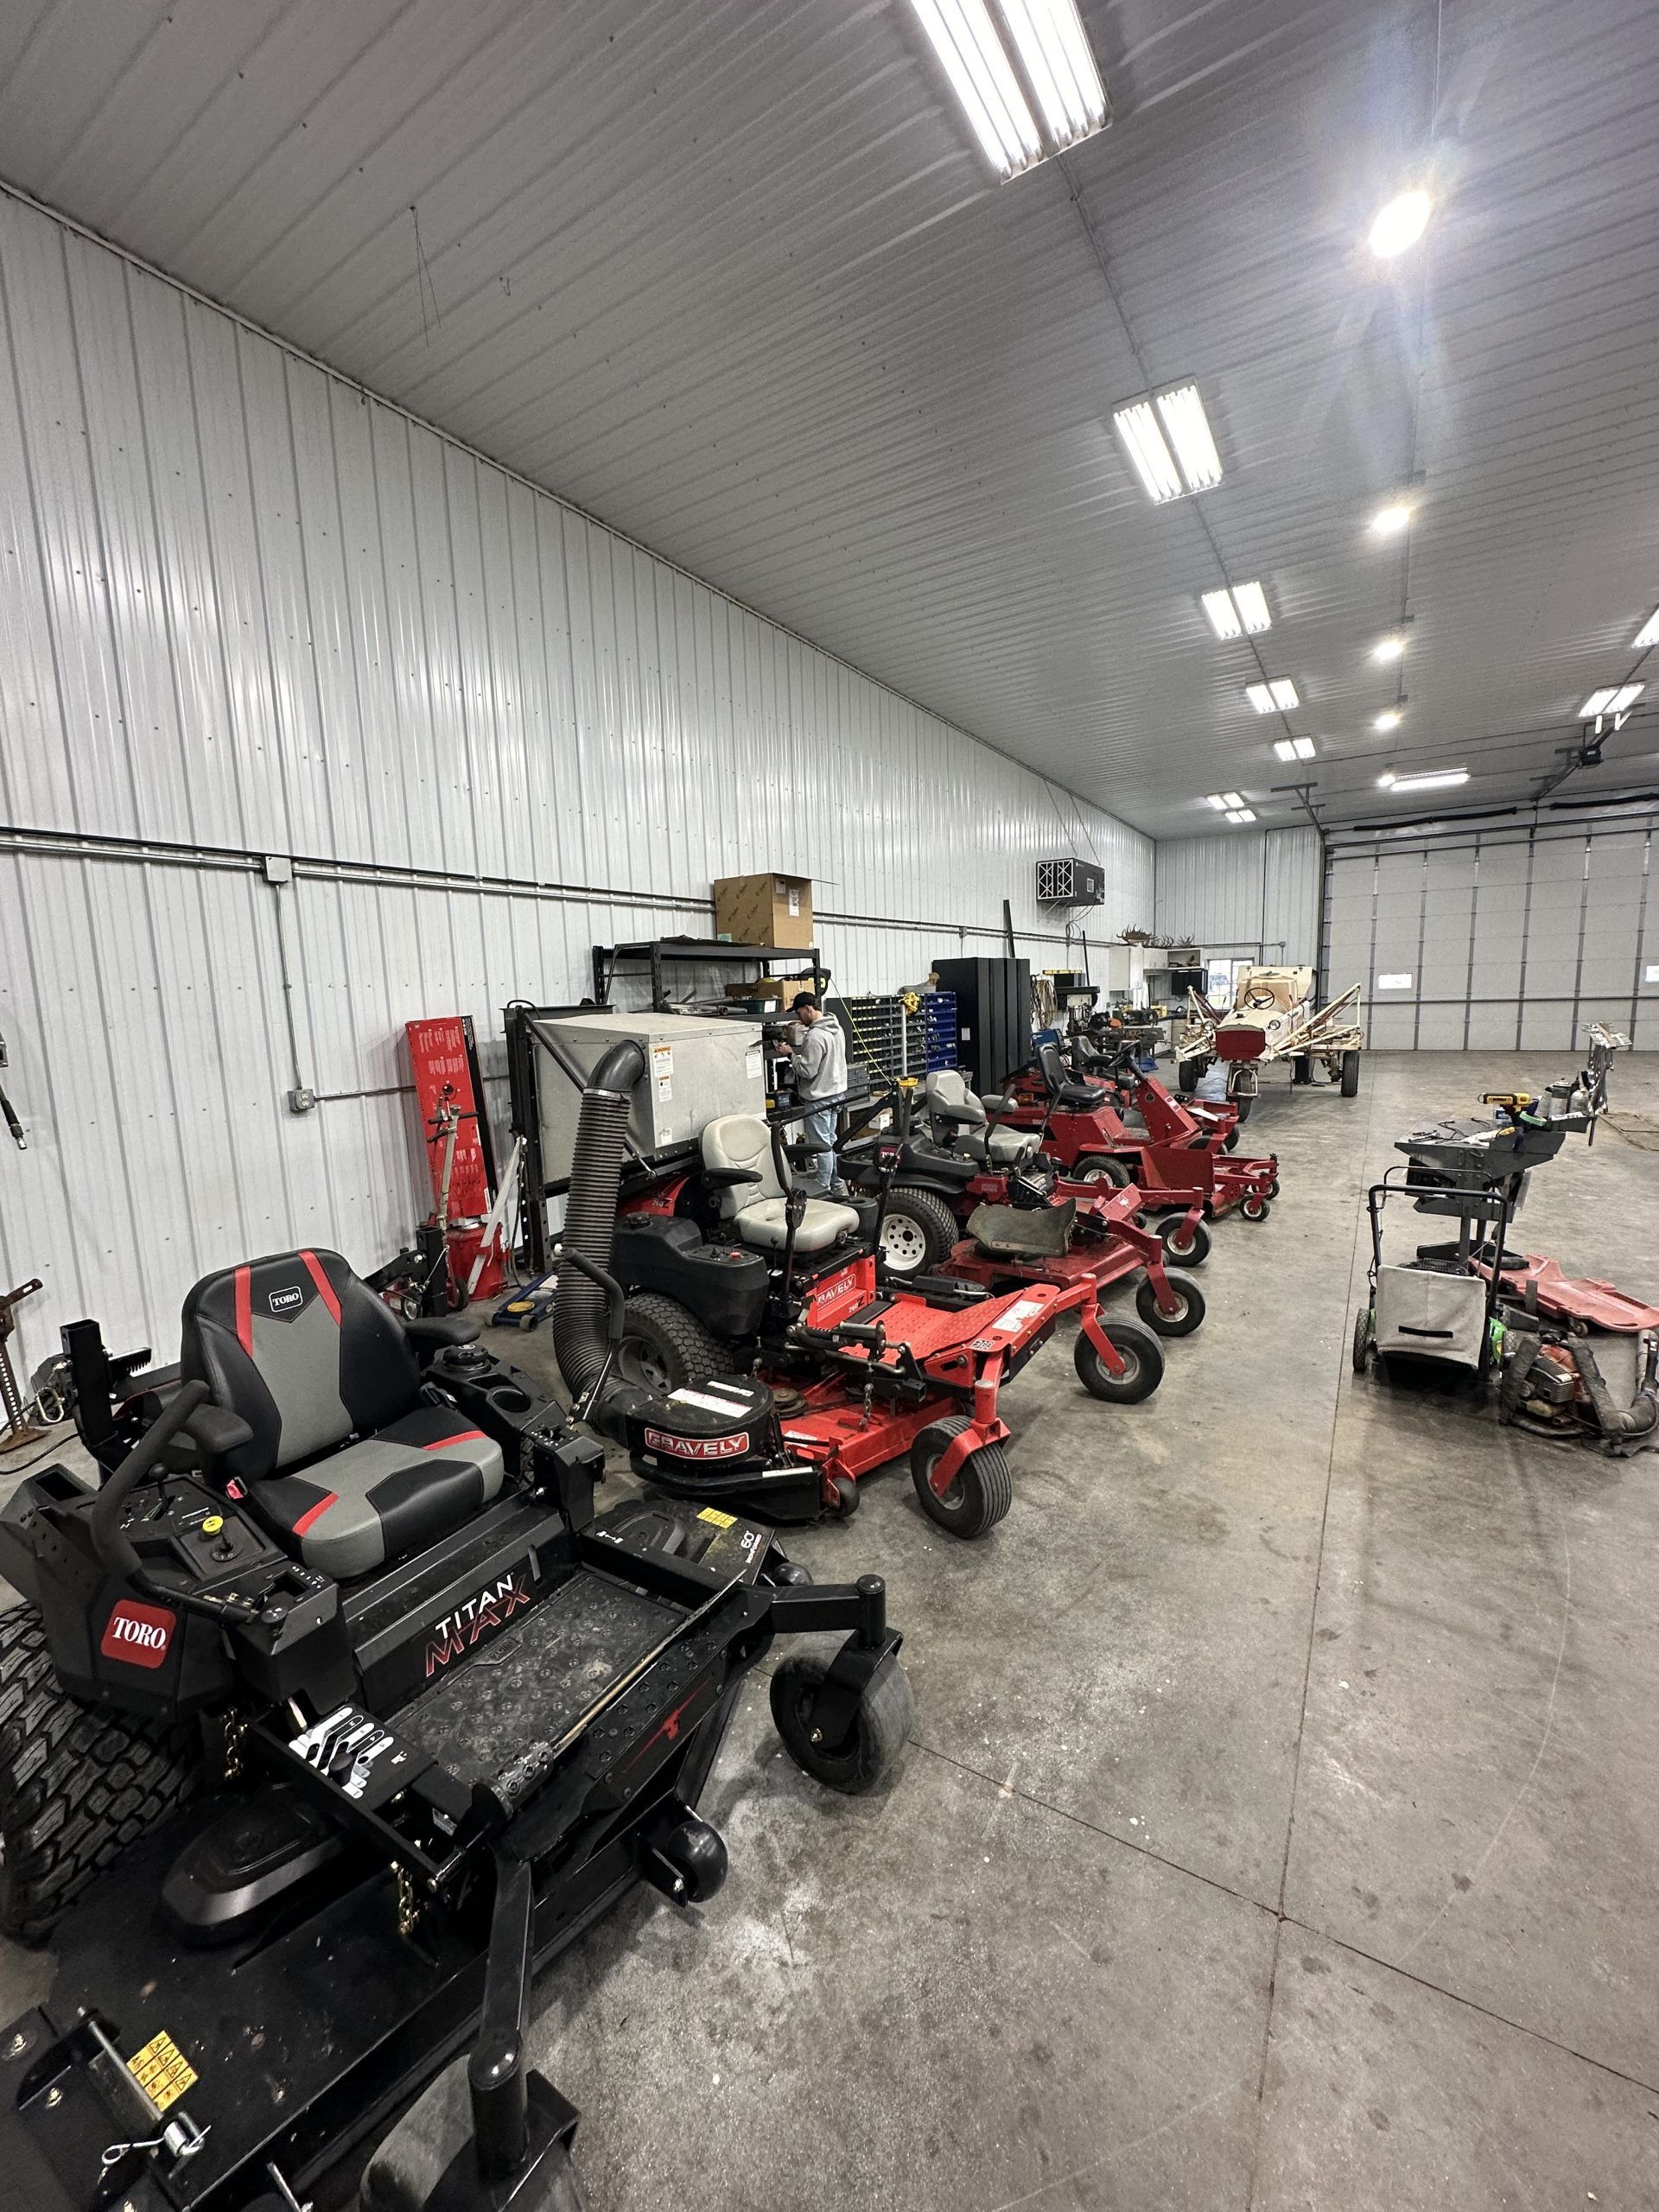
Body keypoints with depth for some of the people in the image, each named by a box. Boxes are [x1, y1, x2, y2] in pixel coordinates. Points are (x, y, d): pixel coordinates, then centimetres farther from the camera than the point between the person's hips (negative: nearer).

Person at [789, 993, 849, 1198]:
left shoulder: (815, 1036, -23)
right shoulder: (836, 1029, 7)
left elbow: (807, 1071, -23)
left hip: (818, 1097, -10)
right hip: (836, 1092, 10)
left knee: (822, 1145, -1)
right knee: (831, 1141, 19)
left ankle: (823, 1190, 8)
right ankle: (837, 1185, 28)